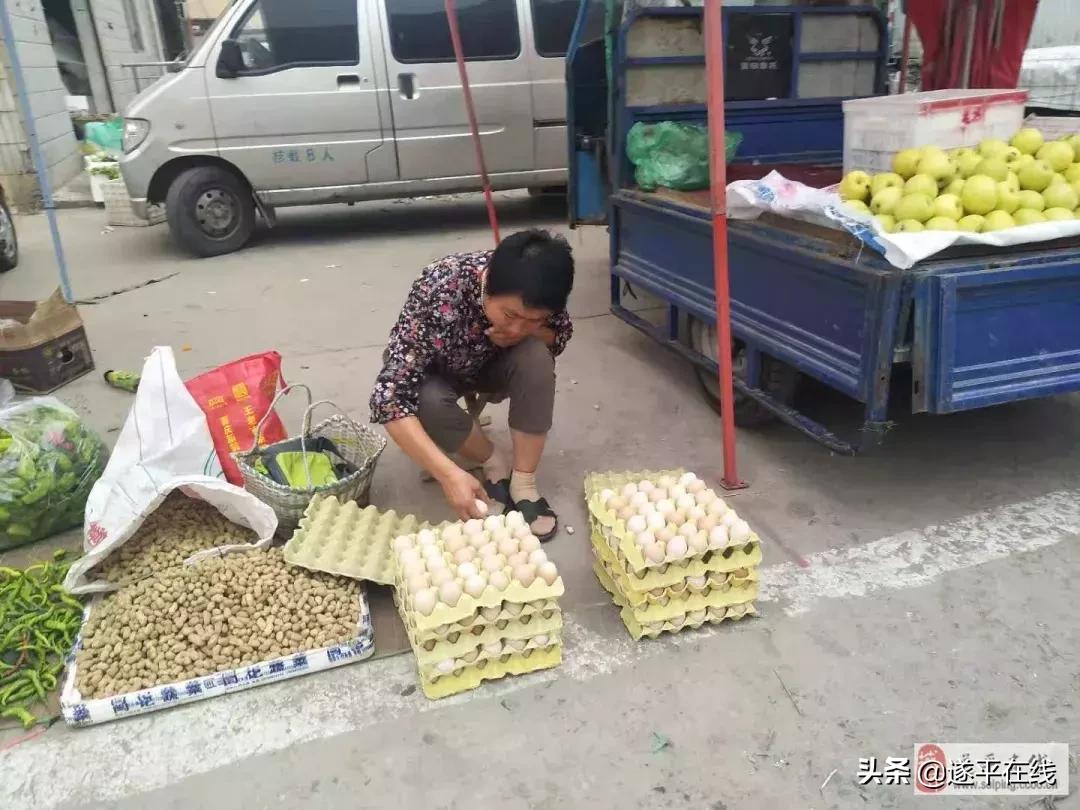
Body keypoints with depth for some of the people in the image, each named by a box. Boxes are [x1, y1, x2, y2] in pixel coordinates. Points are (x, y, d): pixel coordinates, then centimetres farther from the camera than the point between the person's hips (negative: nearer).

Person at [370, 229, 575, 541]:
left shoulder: (534, 300, -27)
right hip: (438, 375, -2)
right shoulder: (437, 291, -39)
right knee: (426, 402, -34)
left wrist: (529, 331, -29)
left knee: (536, 356, -28)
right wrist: (448, 474, -49)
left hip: (491, 366, 3)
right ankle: (496, 463, -6)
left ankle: (523, 483, -17)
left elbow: (561, 336, -6)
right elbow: (390, 397, -42)